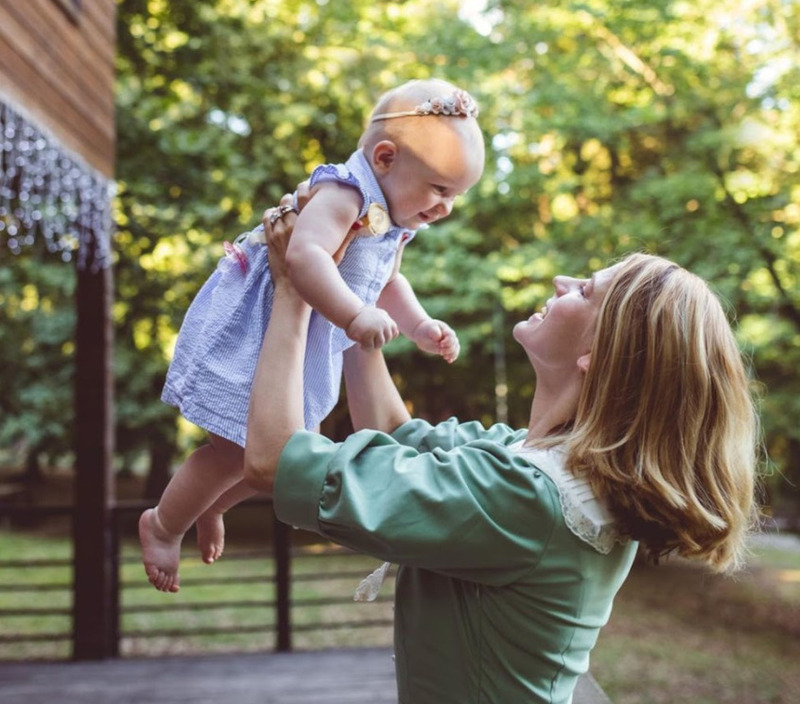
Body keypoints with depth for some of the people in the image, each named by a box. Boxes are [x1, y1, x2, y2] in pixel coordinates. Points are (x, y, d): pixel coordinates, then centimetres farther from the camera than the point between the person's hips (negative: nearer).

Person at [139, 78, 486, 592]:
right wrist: (355, 315, -47)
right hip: (256, 334, -10)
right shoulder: (344, 194, -24)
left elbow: (387, 283, 23)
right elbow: (305, 255, -42)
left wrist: (421, 326, 8)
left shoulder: (393, 225, 6)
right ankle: (163, 525, 24)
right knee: (236, 450, -3)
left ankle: (209, 505, 44)